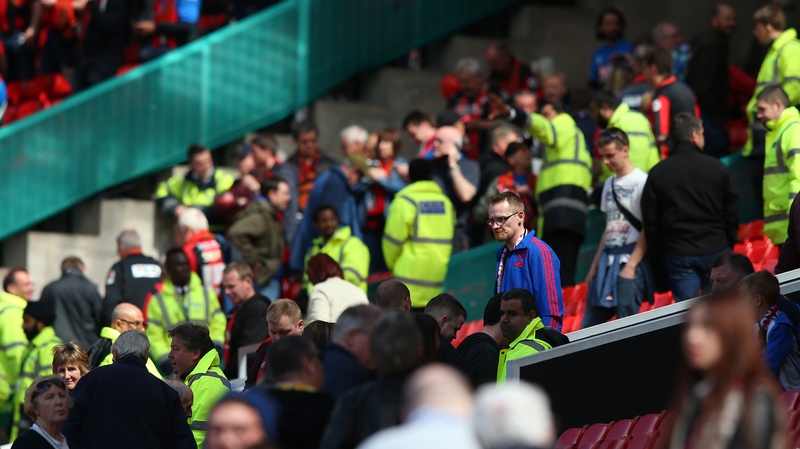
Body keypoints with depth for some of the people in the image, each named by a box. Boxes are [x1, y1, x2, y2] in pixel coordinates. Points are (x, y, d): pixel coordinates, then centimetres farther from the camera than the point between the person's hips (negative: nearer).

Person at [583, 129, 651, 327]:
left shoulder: (641, 181, -7)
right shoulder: (609, 184, 16)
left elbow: (647, 229, -10)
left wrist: (631, 265, -16)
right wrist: (595, 265, 17)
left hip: (630, 261, -8)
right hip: (607, 261, 8)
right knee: (589, 325, 3)